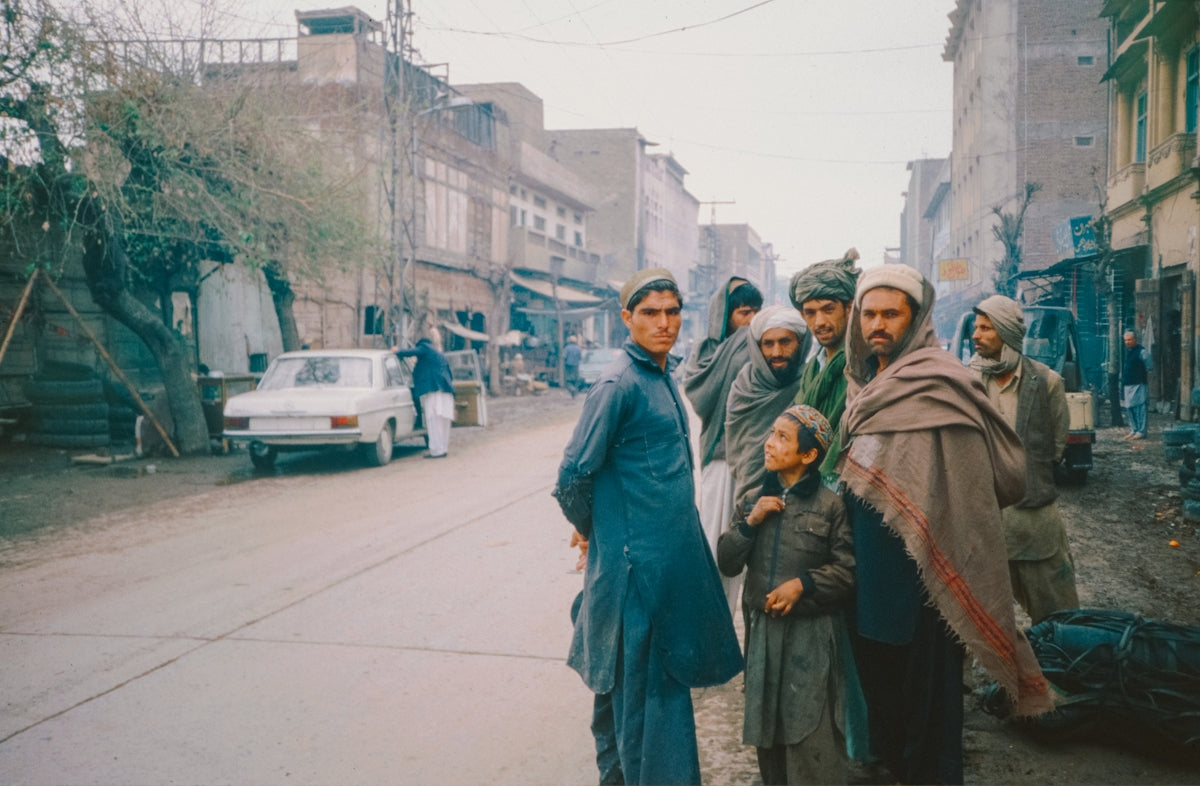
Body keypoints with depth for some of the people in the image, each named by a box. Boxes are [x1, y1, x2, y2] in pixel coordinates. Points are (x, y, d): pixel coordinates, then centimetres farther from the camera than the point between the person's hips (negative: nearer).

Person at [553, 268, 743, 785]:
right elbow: (574, 475, -16)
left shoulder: (663, 374, 11)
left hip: (676, 556, 9)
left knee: (668, 679, 18)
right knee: (643, 683, 3)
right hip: (638, 561, -9)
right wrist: (591, 529, 0)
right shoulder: (619, 384, -17)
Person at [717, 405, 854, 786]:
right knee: (765, 728, 14)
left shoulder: (829, 505, -7)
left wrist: (802, 584, -18)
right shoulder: (752, 499, 6)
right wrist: (750, 522, -9)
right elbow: (727, 563, 3)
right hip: (762, 627, 4)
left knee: (811, 734, -3)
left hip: (810, 631, -4)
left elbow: (847, 569, -7)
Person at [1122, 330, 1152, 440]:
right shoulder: (1126, 351, 14)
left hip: (1138, 384, -8)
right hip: (1127, 384, 8)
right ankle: (1133, 430, 21)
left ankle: (1141, 432, -5)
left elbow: (1150, 366, -9)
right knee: (1129, 408, 12)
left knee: (1139, 408, -7)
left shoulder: (1141, 352, -10)